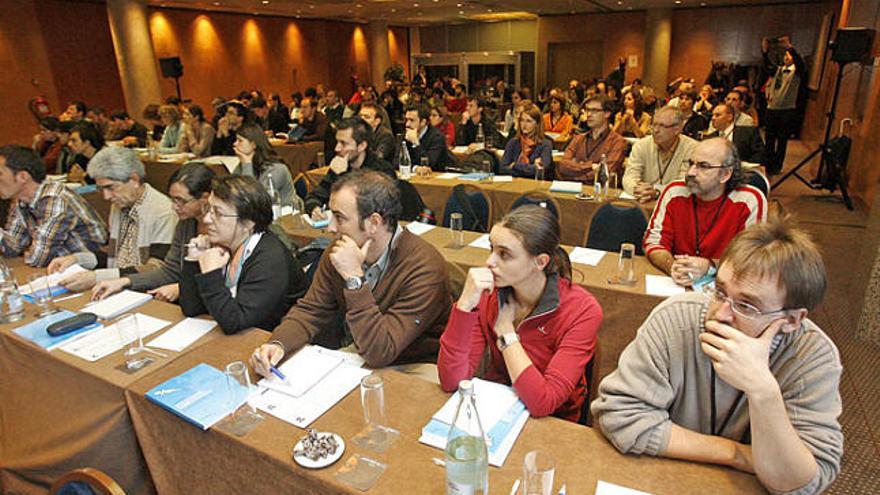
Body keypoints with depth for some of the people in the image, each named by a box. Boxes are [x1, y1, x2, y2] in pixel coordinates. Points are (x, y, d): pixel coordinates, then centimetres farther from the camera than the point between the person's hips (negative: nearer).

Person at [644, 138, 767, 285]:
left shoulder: (750, 201, -9)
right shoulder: (674, 192, -3)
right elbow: (653, 241, -3)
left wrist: (709, 267, -24)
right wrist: (672, 266, -23)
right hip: (675, 284, 2)